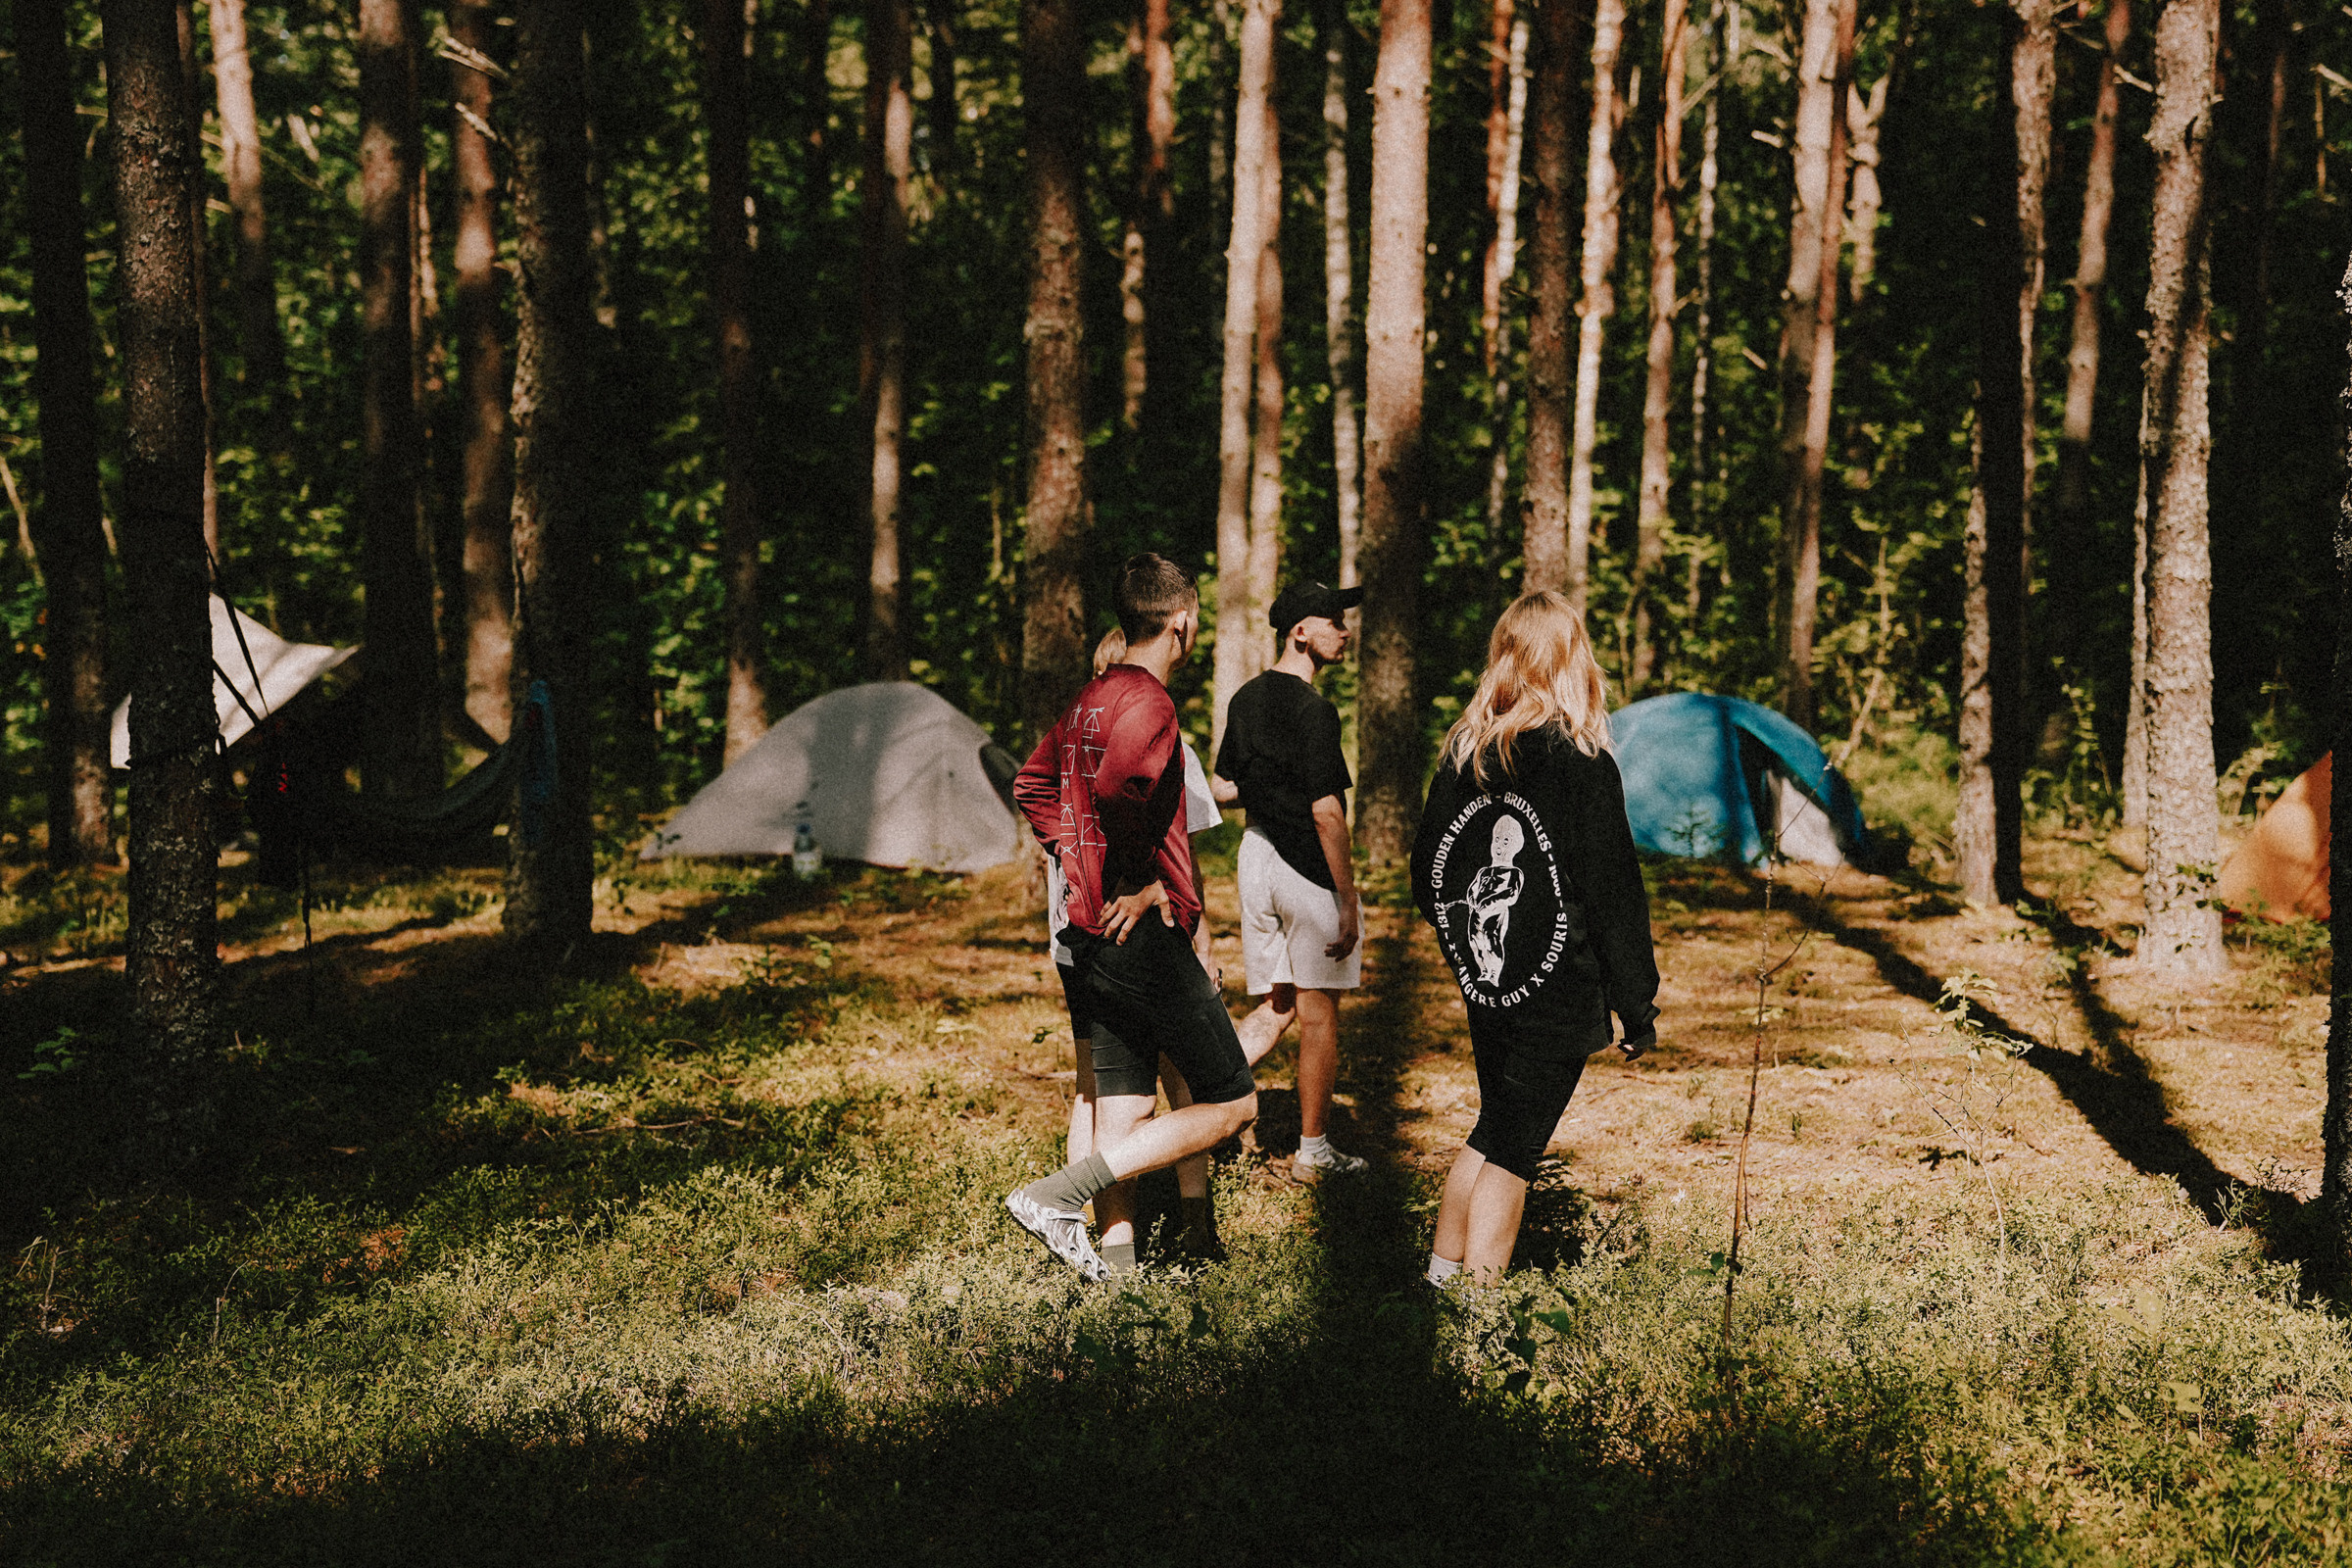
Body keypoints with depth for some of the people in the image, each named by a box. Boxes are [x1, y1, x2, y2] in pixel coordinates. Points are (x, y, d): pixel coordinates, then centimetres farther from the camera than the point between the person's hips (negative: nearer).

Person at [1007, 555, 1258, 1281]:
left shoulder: (1092, 697, 14)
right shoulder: (1149, 700, -15)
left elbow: (1032, 786, 25)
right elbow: (1116, 790, -32)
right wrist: (1141, 882, -19)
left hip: (1091, 937, 9)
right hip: (1147, 939, -9)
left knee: (1122, 1110, 12)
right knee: (1232, 1104, -2)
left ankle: (1116, 1264, 14)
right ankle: (1057, 1195, -10)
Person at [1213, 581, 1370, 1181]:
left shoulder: (1245, 699, 7)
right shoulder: (1312, 710, -19)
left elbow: (1224, 790, 15)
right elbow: (1326, 813, -21)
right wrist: (1347, 900, -17)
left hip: (1256, 857, 8)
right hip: (1309, 870, -7)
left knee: (1276, 1007, 16)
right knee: (1318, 1017, 6)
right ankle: (1312, 1151, 15)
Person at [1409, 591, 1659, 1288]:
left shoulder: (1461, 754, 2)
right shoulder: (1581, 762, -15)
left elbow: (1426, 877, 10)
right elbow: (1613, 892, -12)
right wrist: (1638, 1004, -5)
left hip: (1485, 987, 6)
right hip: (1556, 994, -5)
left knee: (1495, 1132, 21)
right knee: (1512, 1149, 1)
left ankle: (1440, 1280, 25)